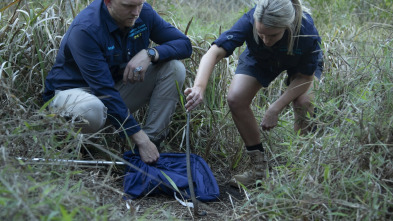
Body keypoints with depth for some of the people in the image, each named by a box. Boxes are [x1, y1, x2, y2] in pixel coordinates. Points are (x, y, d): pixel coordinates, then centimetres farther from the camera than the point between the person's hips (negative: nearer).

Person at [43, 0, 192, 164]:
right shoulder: (85, 29, -28)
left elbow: (184, 44, -5)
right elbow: (103, 89, -31)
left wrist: (150, 53, -27)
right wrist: (139, 138, -33)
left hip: (118, 87, 6)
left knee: (175, 68, -12)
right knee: (92, 110, -43)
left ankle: (153, 140, -14)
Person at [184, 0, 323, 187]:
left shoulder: (306, 30, -38)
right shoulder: (249, 22, -39)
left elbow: (305, 77, -25)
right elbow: (215, 52, -46)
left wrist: (275, 109, -33)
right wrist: (199, 87, -64)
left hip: (299, 64, -1)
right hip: (259, 59, 2)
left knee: (304, 102, -30)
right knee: (235, 99, -21)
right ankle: (259, 166, -5)